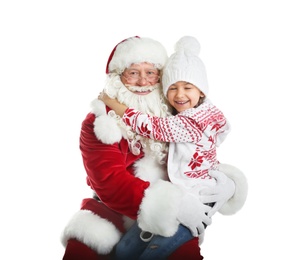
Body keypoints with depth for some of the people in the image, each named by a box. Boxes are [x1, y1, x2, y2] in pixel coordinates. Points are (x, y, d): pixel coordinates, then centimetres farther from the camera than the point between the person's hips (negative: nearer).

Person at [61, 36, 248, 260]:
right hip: (114, 214, -2)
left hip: (167, 218, 2)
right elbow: (110, 182, -21)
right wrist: (173, 204, -30)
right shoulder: (99, 123, -10)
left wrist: (223, 181, -13)